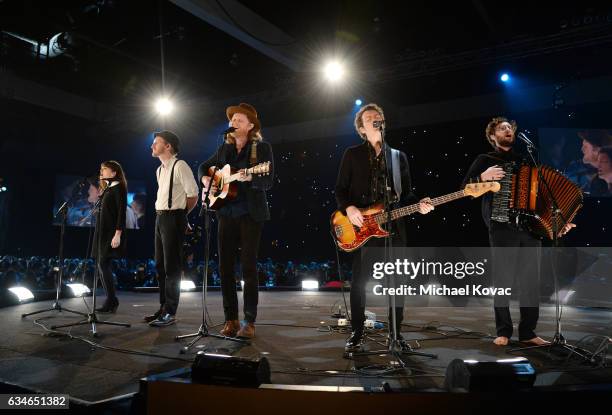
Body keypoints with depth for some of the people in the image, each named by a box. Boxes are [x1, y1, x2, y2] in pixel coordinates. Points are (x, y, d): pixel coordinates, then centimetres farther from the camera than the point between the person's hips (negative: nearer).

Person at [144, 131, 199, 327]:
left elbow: (193, 194, -13)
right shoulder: (160, 169, 18)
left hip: (173, 218, -9)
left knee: (172, 267, -6)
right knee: (160, 266, 13)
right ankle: (163, 308, 22)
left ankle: (170, 313, 0)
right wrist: (161, 213, 14)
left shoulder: (179, 166, -10)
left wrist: (180, 214, -2)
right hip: (159, 217, 9)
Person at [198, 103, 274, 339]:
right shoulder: (224, 148, 14)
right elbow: (204, 167, 26)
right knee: (225, 266, 4)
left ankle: (249, 322, 4)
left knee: (248, 266, -4)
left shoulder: (262, 148, -1)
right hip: (227, 212, 5)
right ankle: (231, 319, 15)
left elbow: (268, 182, -9)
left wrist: (249, 178, -28)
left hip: (251, 214, -5)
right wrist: (206, 181, 4)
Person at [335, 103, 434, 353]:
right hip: (361, 227, -2)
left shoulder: (399, 156, 15)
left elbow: (406, 193, 14)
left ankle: (396, 334, 18)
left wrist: (419, 205, -6)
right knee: (359, 281, 0)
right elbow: (340, 189, 3)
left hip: (393, 226, 3)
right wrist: (349, 209, -15)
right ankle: (357, 334, 13)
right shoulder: (352, 154, 7)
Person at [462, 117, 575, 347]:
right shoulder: (485, 160, 9)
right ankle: (503, 331, 2)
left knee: (531, 280, 1)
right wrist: (483, 177, -19)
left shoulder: (524, 161, 21)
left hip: (531, 225, 4)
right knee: (503, 280, -6)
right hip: (502, 226, -4)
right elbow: (465, 187, 0)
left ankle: (528, 331, 9)